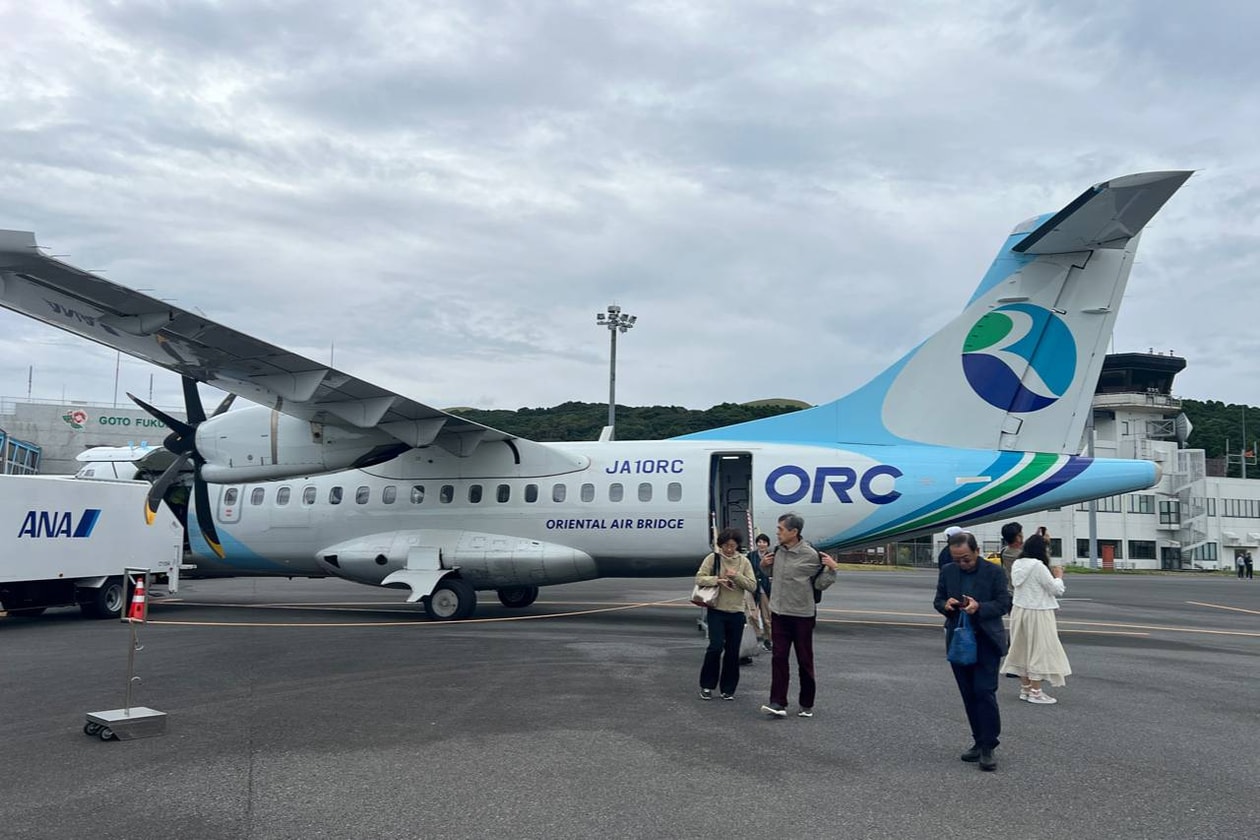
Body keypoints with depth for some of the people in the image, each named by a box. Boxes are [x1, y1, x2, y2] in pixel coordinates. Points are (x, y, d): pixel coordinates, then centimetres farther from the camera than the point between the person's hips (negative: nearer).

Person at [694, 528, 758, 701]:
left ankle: (728, 689, 19)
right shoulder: (713, 558, -1)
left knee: (733, 652, 6)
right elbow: (699, 578, -5)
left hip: (736, 612, 3)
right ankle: (707, 685, 5)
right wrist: (716, 580, -21)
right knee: (716, 646, -12)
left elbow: (753, 586, 0)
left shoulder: (744, 561, 4)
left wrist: (737, 576, -15)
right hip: (716, 610, -2)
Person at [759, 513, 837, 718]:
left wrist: (831, 569, -20)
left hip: (803, 615, -4)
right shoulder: (777, 552, 5)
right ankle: (778, 703, -1)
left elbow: (820, 584, -5)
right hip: (779, 613, 5)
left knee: (805, 661, 6)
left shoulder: (810, 555, -12)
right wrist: (764, 565, 3)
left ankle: (807, 705, 18)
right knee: (778, 657, -1)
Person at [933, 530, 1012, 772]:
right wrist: (945, 604, -14)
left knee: (985, 692, -10)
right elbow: (937, 601, 10)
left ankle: (988, 747, -4)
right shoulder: (947, 571, 4)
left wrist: (979, 607, -23)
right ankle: (980, 742, 21)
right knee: (969, 695, 10)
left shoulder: (994, 572, -6)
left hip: (986, 641, -4)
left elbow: (1004, 604, -7)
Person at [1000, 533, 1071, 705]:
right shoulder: (1038, 566, -18)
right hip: (1037, 613, -8)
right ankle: (1035, 692, 3)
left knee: (1023, 649, 14)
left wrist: (1050, 575, 14)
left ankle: (1025, 688, 22)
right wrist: (1058, 576, 5)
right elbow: (1057, 590, -12)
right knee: (1039, 649, 0)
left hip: (1019, 611, 8)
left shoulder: (1017, 564, 6)